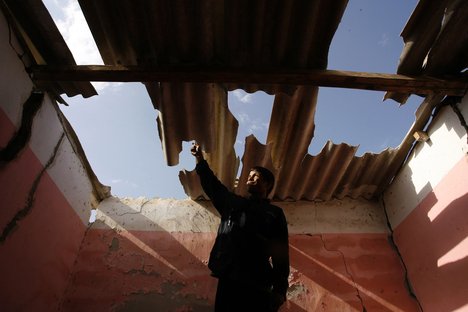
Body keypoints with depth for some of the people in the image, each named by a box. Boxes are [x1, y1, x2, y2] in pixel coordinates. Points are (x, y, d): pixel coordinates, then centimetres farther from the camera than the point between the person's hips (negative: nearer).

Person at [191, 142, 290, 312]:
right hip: (228, 280, 3)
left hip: (258, 285, -3)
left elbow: (281, 253, 3)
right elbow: (212, 185, 24)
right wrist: (200, 158, 18)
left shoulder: (275, 213, 10)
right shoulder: (233, 202, 21)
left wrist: (280, 289, -6)